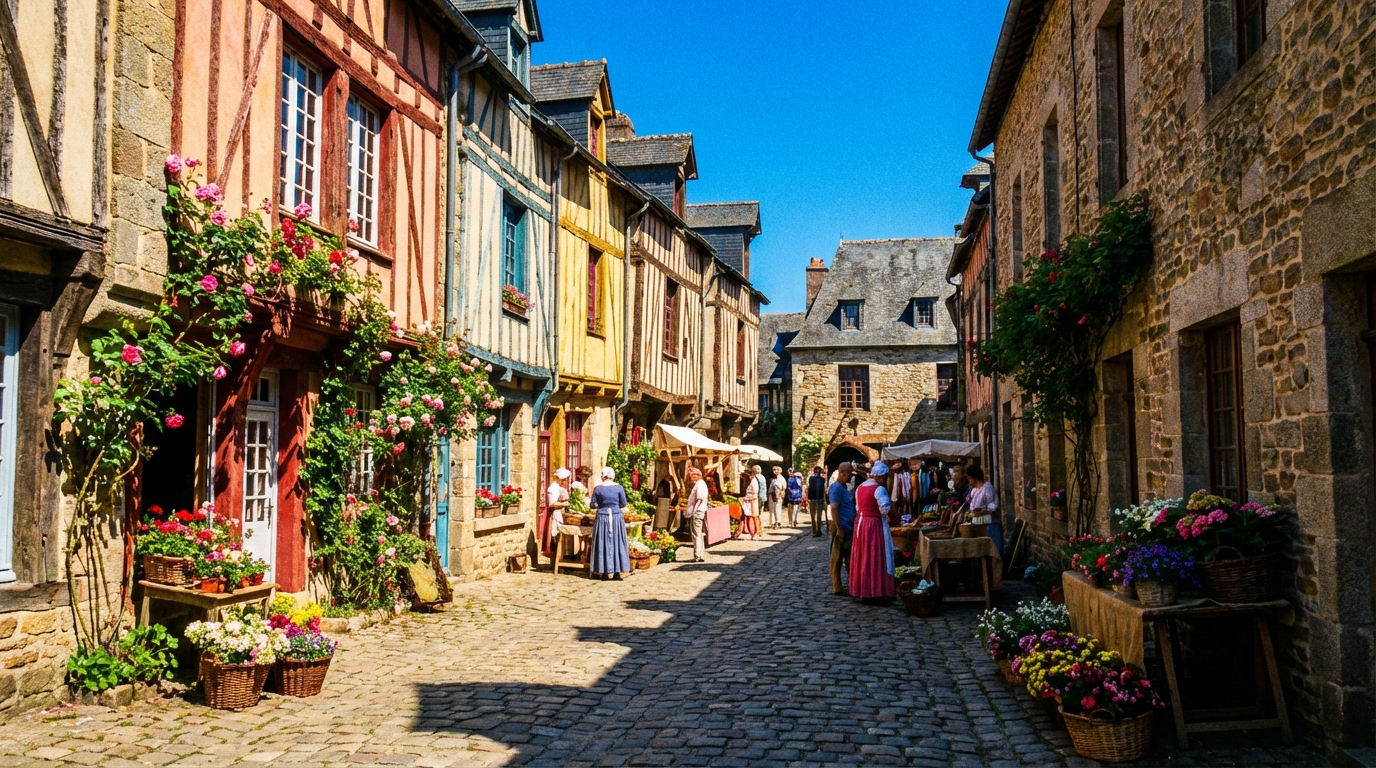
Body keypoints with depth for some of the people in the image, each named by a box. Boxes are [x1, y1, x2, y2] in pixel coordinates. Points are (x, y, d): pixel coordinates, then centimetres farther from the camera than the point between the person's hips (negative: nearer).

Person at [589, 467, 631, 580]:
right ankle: (617, 572, 6)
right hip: (616, 516, 0)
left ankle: (604, 572, 6)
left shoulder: (598, 488, -3)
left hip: (602, 517, 0)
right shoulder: (619, 488, -3)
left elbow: (593, 505, 1)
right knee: (617, 543, 6)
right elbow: (623, 505, 1)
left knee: (603, 543, 6)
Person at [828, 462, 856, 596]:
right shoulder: (836, 487, -14)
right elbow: (834, 508, -20)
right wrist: (839, 529, -23)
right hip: (841, 528, -9)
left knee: (849, 557, 13)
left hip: (848, 528, 9)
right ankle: (837, 588, 3)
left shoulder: (844, 487, 15)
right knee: (837, 558, -2)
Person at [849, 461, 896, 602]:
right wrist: (887, 514, -4)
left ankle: (863, 589, 20)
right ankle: (878, 592, 3)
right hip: (875, 525, -8)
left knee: (863, 557, 13)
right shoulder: (879, 489, -15)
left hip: (860, 523, 8)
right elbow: (885, 509, -23)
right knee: (876, 558, -1)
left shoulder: (860, 487, 9)